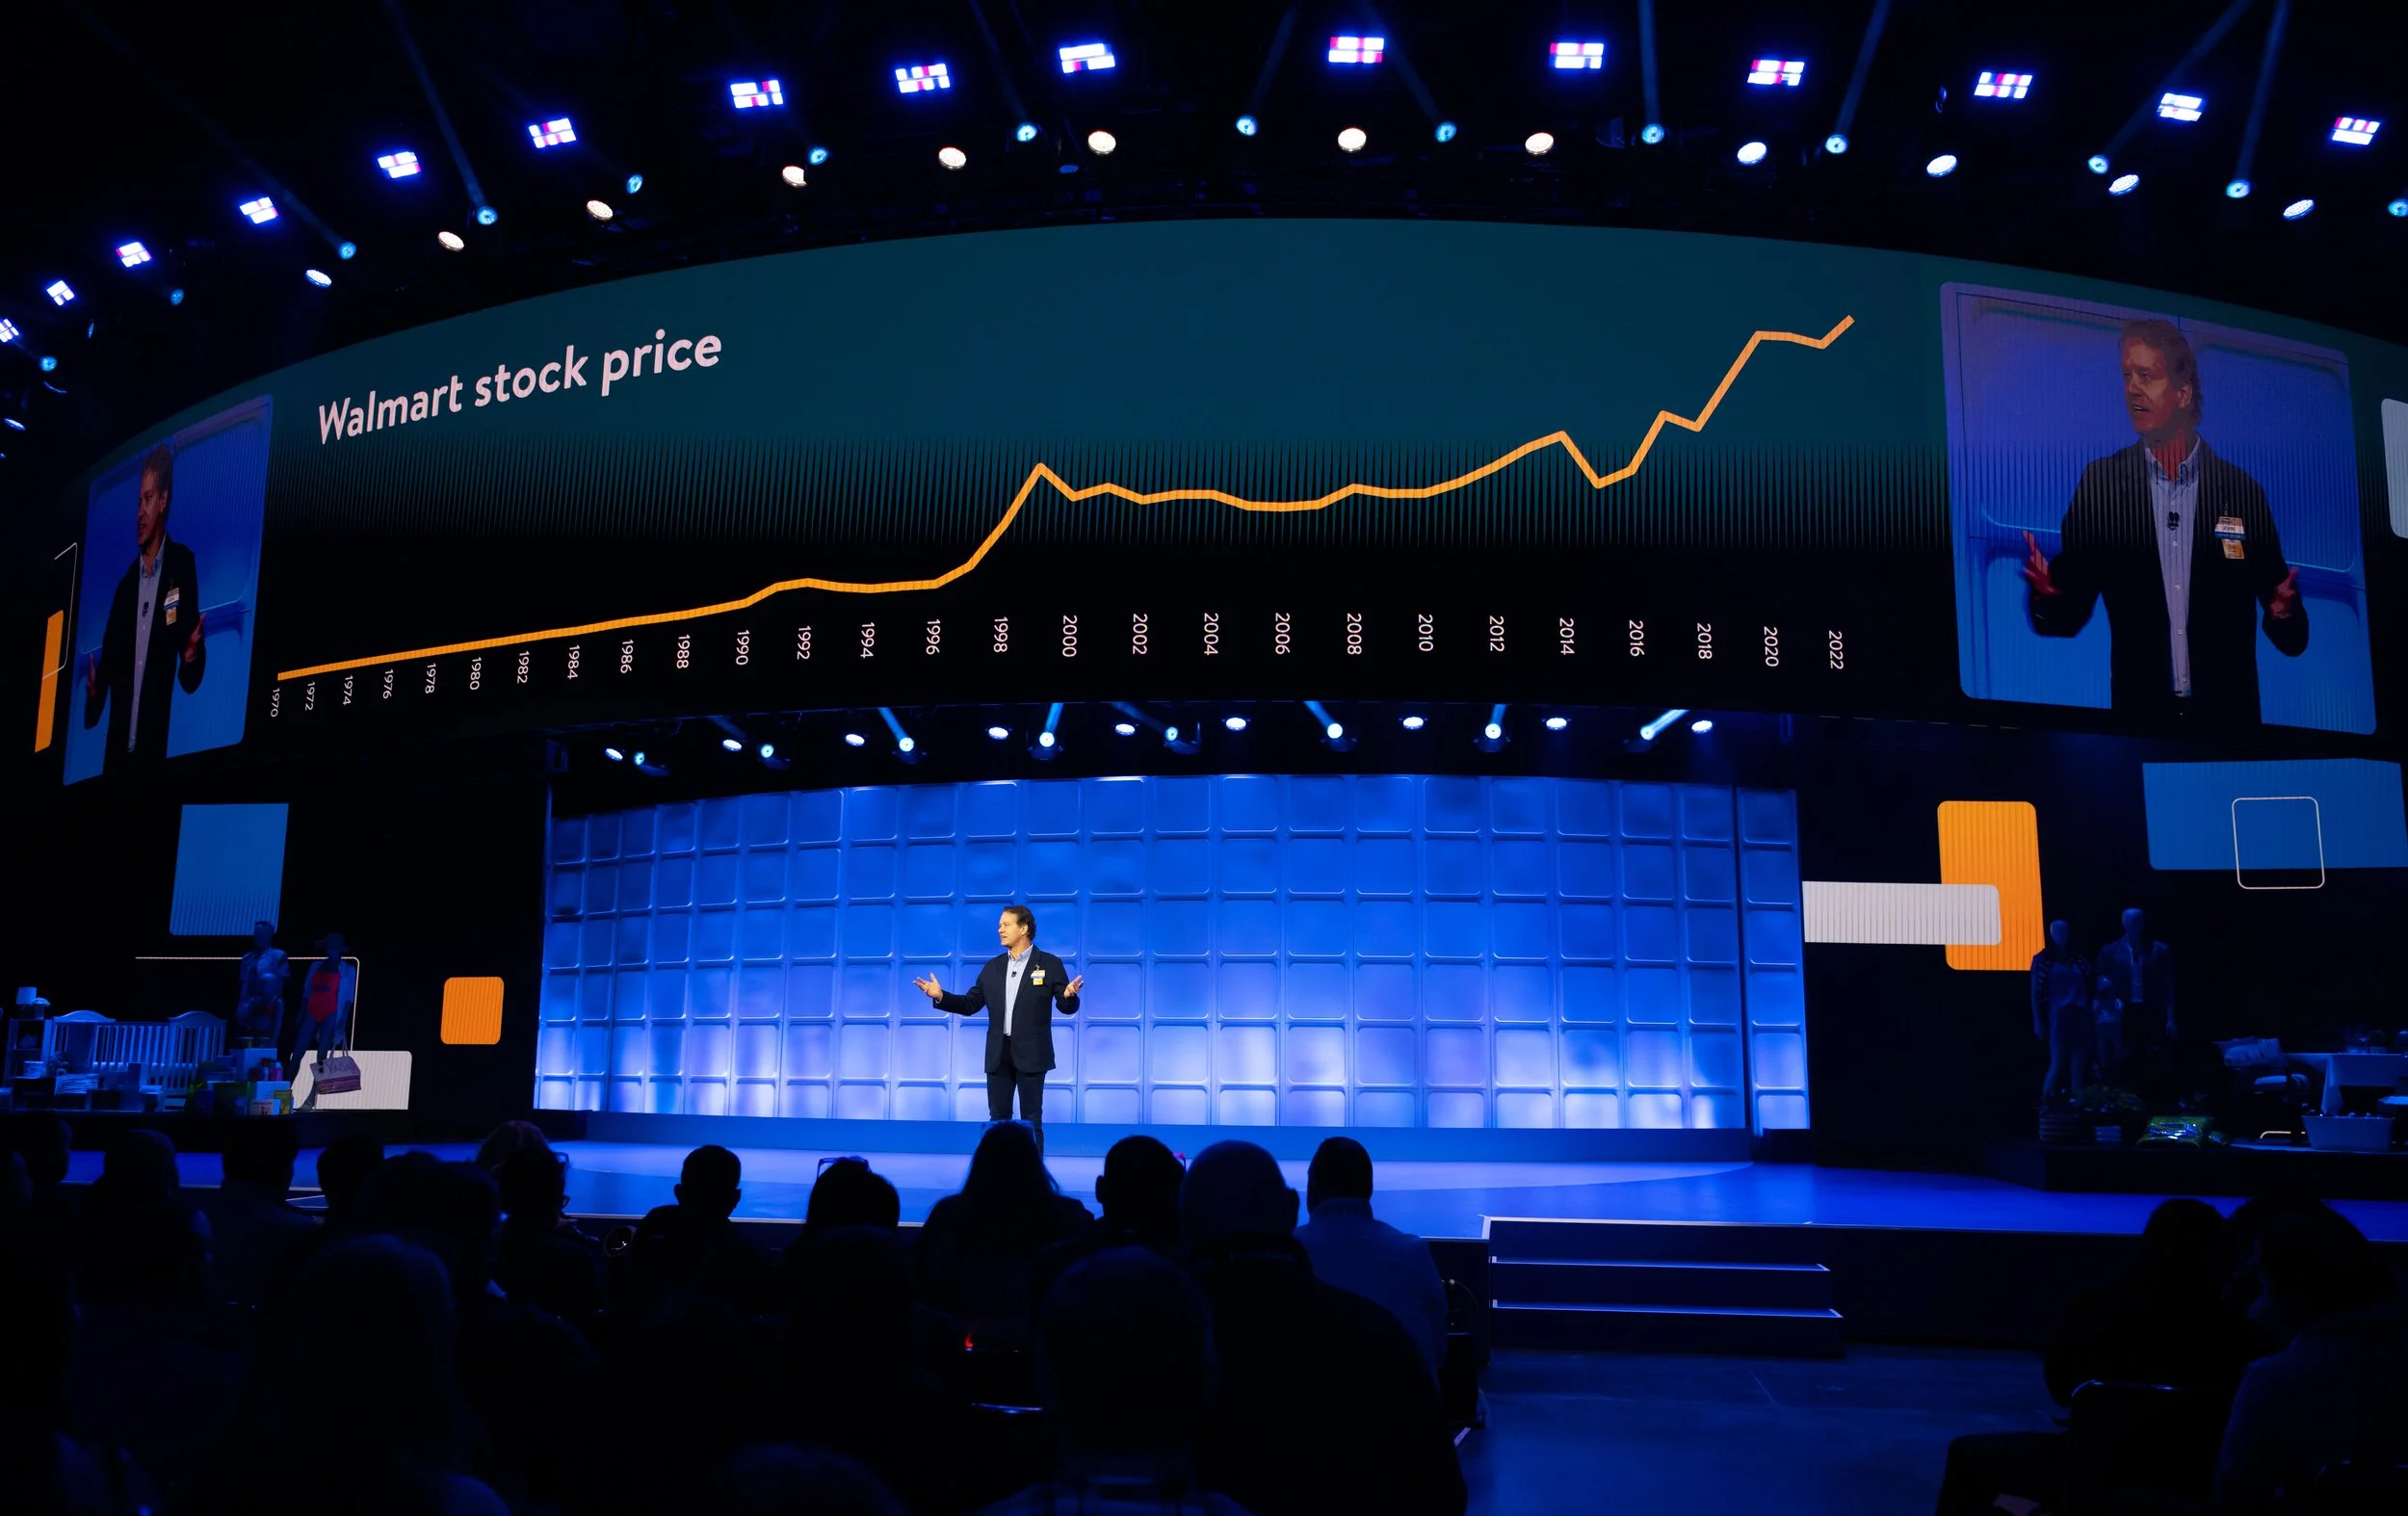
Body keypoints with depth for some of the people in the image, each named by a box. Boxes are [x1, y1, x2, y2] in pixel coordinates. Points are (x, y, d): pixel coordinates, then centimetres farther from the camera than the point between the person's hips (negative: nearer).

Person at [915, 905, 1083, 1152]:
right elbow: (970, 1005, 9)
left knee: (1031, 1119, 2)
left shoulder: (1050, 964, -3)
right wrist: (940, 996, -6)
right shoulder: (992, 967, 10)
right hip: (998, 1054, 4)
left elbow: (1067, 1008, -6)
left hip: (1031, 1054, -4)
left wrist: (1069, 995, -30)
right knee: (998, 1118, 8)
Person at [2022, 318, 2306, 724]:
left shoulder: (2242, 491, -1)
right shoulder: (2100, 483, -1)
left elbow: (2290, 639, 3)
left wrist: (2284, 616, -18)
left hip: (2227, 717, 0)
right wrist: (2046, 594, -21)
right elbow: (2068, 615, -1)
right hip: (2138, 713, 0)